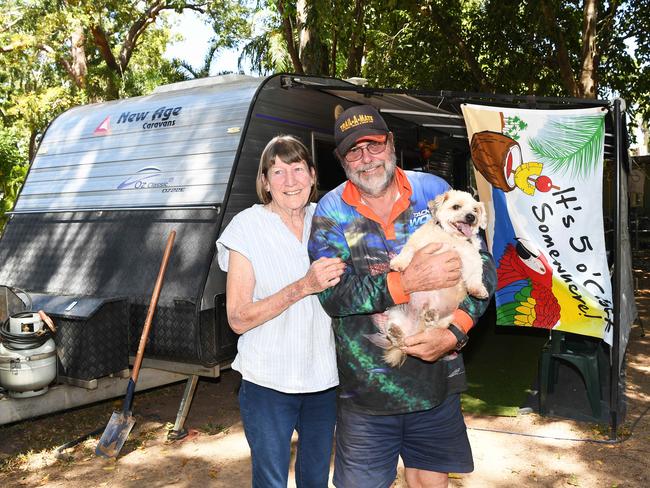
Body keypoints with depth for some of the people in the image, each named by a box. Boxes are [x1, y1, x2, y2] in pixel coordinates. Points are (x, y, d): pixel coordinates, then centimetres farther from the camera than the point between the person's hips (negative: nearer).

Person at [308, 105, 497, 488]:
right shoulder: (331, 212, -4)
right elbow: (330, 293, -15)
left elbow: (483, 268, -3)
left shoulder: (434, 191, 0)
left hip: (437, 379, 2)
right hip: (365, 386, -1)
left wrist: (454, 334, -18)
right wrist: (407, 282, -27)